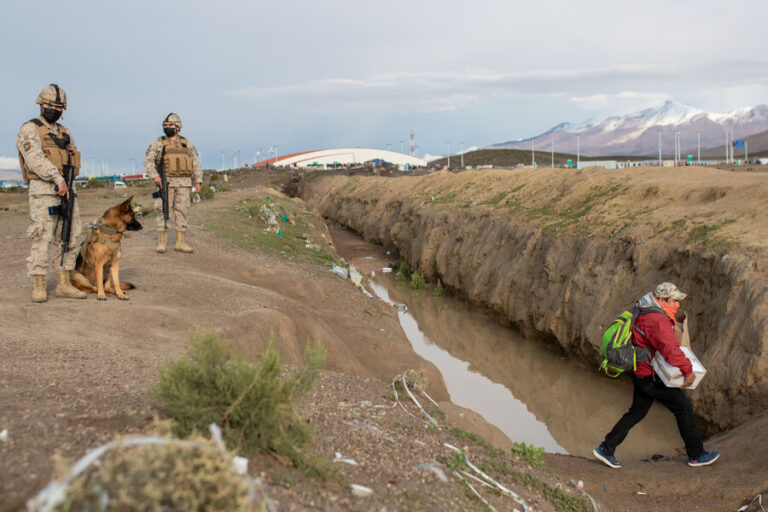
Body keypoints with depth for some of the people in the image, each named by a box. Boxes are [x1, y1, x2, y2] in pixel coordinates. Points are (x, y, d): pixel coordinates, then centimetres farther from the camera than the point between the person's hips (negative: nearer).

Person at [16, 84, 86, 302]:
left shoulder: (64, 133, 19)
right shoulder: (30, 130, -3)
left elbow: (74, 160, 25)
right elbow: (35, 159, -19)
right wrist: (58, 178, -28)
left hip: (67, 192, 7)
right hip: (44, 192, -7)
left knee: (70, 239, 6)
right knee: (42, 240, -7)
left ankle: (64, 284, 12)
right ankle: (38, 287, 0)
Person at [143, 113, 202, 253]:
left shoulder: (187, 144, 10)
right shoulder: (157, 143, 3)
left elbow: (196, 164, 12)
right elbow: (148, 161, -5)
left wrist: (198, 181, 3)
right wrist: (154, 176, -20)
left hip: (183, 183, 2)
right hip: (166, 182, -2)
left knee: (182, 212, 1)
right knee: (164, 212, -4)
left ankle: (180, 243, 5)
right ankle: (162, 242, 1)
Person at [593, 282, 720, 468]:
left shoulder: (647, 314, 9)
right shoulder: (657, 320, -25)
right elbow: (670, 349, -35)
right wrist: (688, 370, -25)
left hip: (641, 374, 10)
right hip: (652, 378, -10)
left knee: (636, 412, 17)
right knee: (684, 408, 5)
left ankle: (605, 449, 18)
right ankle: (696, 455, 18)